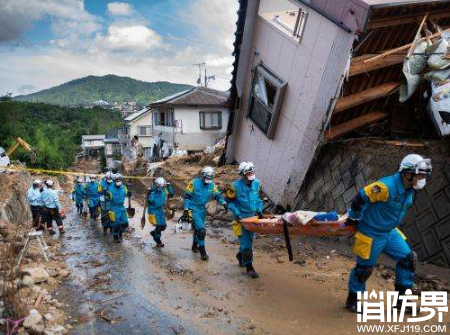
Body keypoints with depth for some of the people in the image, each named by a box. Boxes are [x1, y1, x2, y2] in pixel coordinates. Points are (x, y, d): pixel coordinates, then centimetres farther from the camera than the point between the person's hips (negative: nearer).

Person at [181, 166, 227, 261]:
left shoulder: (212, 185, -1)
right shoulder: (194, 183, -14)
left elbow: (218, 195, -3)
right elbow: (187, 196, -11)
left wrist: (224, 203, -23)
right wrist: (186, 210, -14)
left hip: (202, 209, 6)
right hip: (193, 209, -6)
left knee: (198, 228, 21)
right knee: (201, 230, -17)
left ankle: (195, 246, 42)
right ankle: (203, 252, -8)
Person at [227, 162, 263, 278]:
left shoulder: (256, 183, -1)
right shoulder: (236, 185, -16)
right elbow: (229, 201, -9)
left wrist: (259, 210, 2)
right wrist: (237, 214, -17)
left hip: (253, 217, 6)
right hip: (241, 218, -6)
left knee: (248, 240, 19)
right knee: (246, 242, -6)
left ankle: (240, 256, 45)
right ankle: (249, 267, 4)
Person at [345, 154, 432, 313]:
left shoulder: (410, 189, -1)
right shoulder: (386, 186, -30)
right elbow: (359, 198, -26)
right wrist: (354, 218, -11)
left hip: (390, 232, 8)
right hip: (371, 234, -8)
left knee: (407, 258, 8)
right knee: (364, 268, 3)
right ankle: (352, 300, 24)